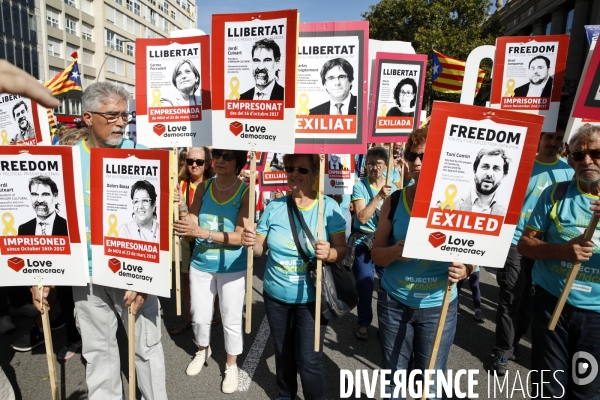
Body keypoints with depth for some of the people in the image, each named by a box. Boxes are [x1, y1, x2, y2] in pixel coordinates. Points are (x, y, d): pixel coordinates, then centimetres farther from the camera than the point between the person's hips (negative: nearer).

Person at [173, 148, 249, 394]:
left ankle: (231, 365, 36)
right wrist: (182, 208, -21)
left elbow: (240, 237, -20)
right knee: (199, 317, 18)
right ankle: (202, 351, 48)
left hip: (232, 268, -3)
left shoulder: (246, 192, -15)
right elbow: (191, 229, -2)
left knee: (231, 320, 11)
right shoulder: (203, 188, -3)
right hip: (200, 264, 4)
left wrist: (202, 232, -29)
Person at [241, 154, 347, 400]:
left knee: (309, 361, 2)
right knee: (283, 353, 22)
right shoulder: (274, 207, -3)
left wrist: (330, 253, -31)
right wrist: (250, 242, -21)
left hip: (311, 298, -3)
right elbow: (260, 249, 2)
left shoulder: (329, 207, -10)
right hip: (275, 296, 4)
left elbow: (342, 249, -9)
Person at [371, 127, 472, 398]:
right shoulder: (394, 201, -5)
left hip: (438, 306, -1)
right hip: (394, 303, 1)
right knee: (394, 378, 18)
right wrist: (395, 251, -25)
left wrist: (464, 270, -24)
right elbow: (376, 254, -3)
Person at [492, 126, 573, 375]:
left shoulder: (569, 172, 4)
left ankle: (513, 342, 33)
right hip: (516, 241, -3)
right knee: (511, 298, -1)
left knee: (530, 299, 14)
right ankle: (503, 350, 13)